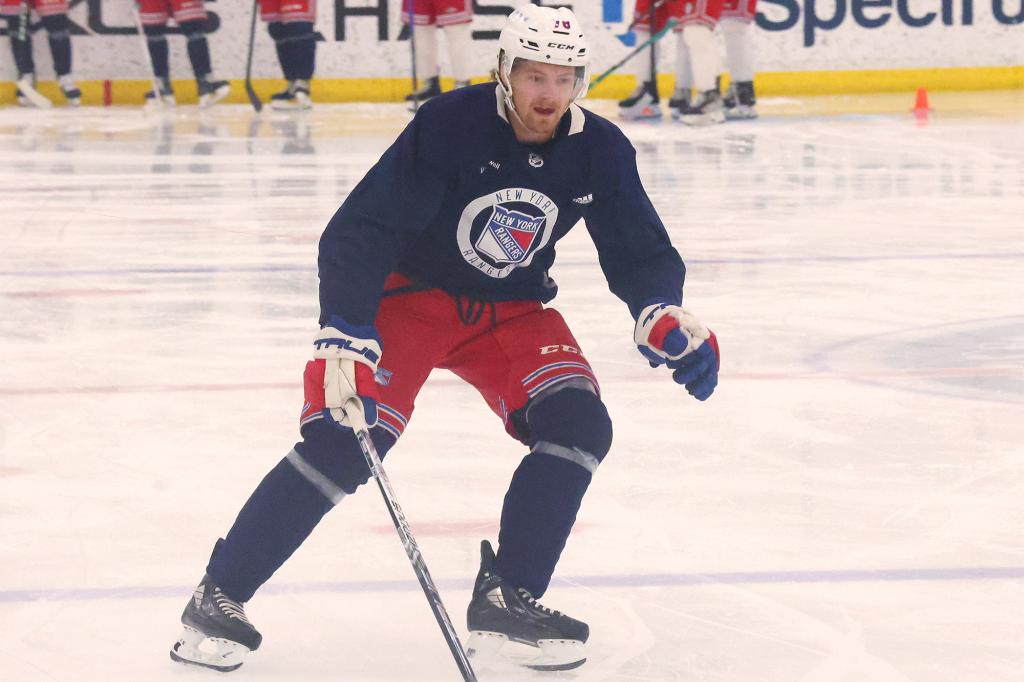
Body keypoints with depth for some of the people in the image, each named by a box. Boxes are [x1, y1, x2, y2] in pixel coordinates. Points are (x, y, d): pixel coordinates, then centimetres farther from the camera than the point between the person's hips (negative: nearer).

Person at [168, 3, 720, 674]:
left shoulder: (600, 152, -10)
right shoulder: (450, 125, -25)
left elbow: (639, 252, 1)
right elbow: (359, 231, -27)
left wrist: (662, 316, -21)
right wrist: (344, 339, -37)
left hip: (512, 310, 5)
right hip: (410, 292, -5)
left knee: (578, 424, -16)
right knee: (344, 437, -20)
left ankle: (508, 597, -4)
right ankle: (219, 598, -9)